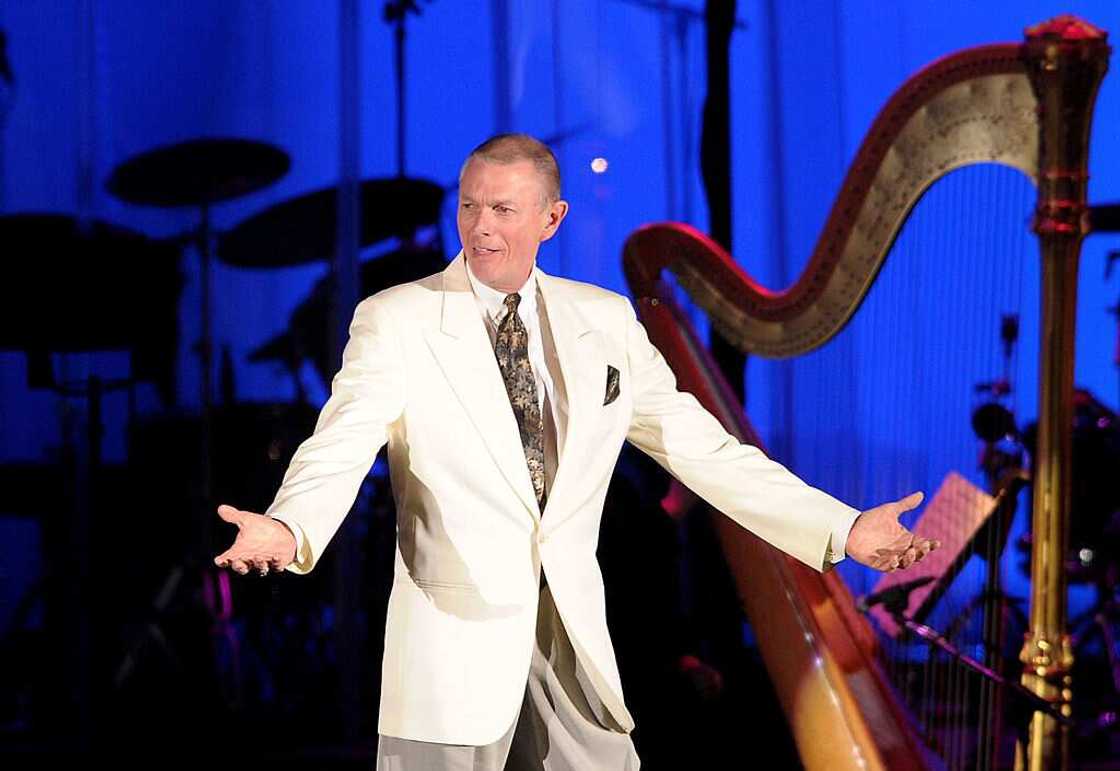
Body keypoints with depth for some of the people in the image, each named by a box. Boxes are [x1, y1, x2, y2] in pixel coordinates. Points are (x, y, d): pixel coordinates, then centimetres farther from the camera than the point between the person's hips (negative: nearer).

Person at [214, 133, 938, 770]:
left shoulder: (606, 321, 9)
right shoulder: (396, 320, -2)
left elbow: (697, 443, 9)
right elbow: (341, 443, -15)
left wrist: (843, 529, 3)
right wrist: (289, 529, -37)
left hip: (575, 645, 3)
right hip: (454, 640, -3)